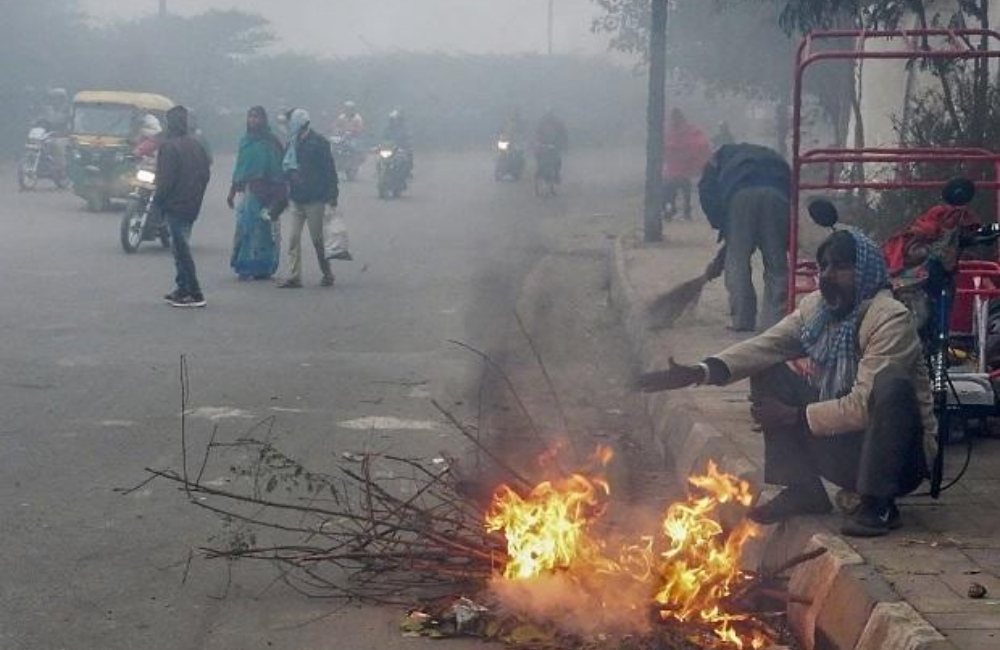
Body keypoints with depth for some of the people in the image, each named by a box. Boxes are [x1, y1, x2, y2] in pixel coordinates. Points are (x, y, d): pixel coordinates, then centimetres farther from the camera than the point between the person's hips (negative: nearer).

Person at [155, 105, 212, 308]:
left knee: (181, 249, -5)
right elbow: (206, 173, 11)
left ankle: (195, 294, -7)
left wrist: (158, 199, -4)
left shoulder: (168, 147, -15)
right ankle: (183, 289, 20)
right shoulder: (196, 146, 8)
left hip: (175, 206, -8)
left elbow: (166, 179, -18)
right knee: (181, 247, 17)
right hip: (192, 206, 8)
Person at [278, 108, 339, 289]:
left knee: (318, 239, 2)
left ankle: (327, 274, 16)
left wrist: (332, 196, -12)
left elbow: (329, 170, -9)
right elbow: (286, 168, 20)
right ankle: (294, 276, 2)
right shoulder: (292, 144, 11)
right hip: (297, 199, 6)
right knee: (294, 238, 0)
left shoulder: (318, 143, -8)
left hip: (315, 199, -6)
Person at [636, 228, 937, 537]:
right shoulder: (815, 308, 1)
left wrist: (794, 416, -21)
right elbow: (764, 346, -11)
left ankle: (879, 504, -20)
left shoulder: (891, 319, -21)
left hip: (899, 456, -6)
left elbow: (864, 406, -28)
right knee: (768, 374, -3)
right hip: (839, 445, 7)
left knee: (892, 385, -35)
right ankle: (802, 489, -1)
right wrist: (699, 373, -26)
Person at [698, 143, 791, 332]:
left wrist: (720, 224, 22)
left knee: (737, 260, 6)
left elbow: (707, 190, 16)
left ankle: (742, 321, 2)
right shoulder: (773, 157, 42)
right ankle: (774, 321, 2)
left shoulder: (722, 155, 34)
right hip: (776, 195, 2)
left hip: (741, 195, -2)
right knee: (776, 263, 8)